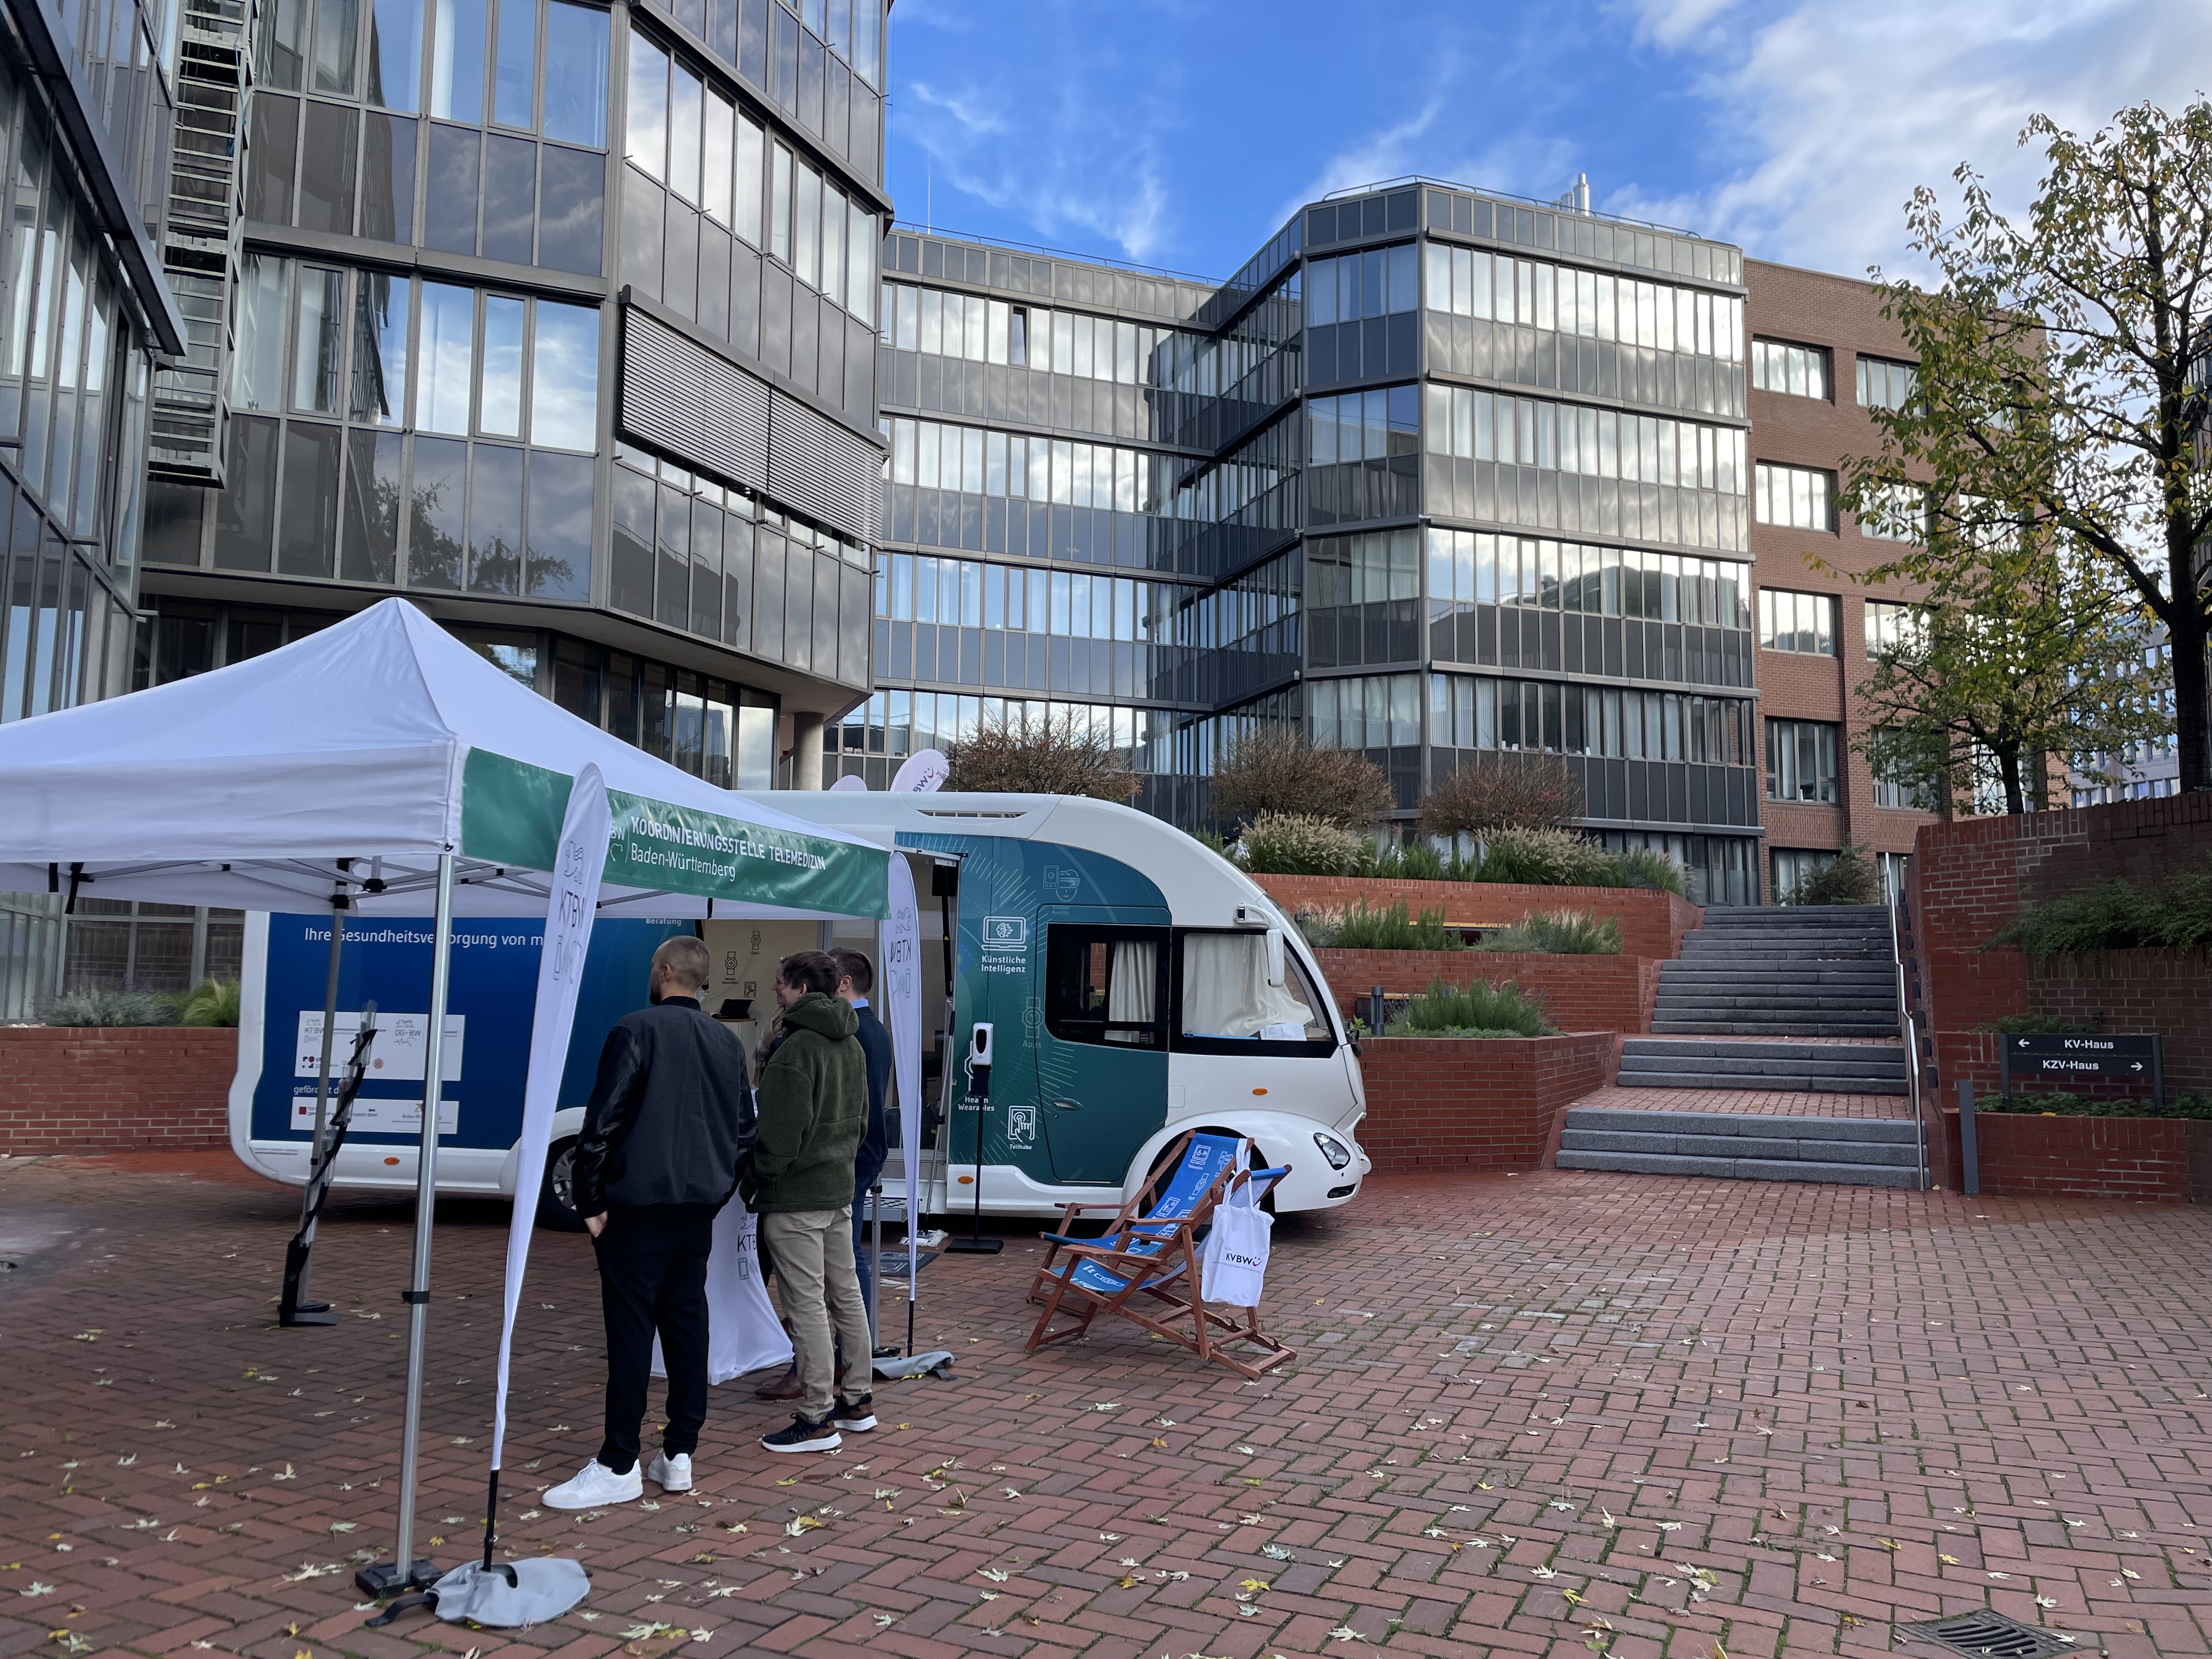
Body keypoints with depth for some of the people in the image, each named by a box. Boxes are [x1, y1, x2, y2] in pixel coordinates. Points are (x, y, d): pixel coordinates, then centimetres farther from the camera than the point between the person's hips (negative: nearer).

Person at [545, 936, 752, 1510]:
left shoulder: (637, 1030, -9)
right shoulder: (728, 1043, 11)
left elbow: (602, 1122, -12)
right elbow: (745, 1133, 14)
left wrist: (590, 1202, -6)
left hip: (638, 1208, -6)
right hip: (699, 1211, 6)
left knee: (631, 1330, -2)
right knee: (686, 1323, 10)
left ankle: (619, 1467, 3)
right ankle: (679, 1456, 15)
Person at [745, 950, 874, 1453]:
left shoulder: (796, 1049, -18)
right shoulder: (852, 1046, 12)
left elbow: (781, 1134, -19)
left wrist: (753, 1183, -6)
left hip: (794, 1199, -9)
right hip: (840, 1190, 9)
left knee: (807, 1306, -3)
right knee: (846, 1295, 15)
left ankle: (818, 1420, 3)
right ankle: (858, 1402, 24)